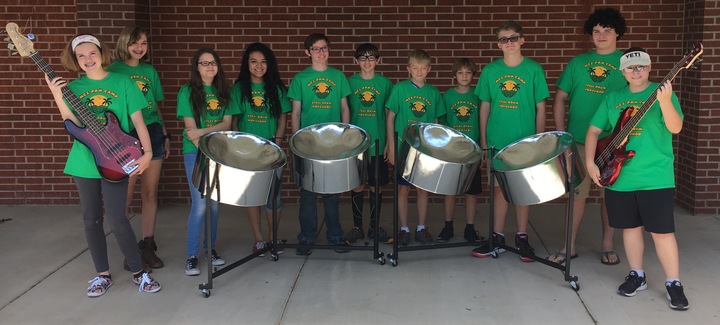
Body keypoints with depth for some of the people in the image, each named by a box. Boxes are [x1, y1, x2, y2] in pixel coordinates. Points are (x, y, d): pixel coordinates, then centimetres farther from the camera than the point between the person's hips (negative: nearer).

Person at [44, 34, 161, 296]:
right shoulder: (73, 86, 6)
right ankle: (103, 275, 23)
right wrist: (58, 97, -17)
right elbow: (74, 124, -5)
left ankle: (139, 273, 8)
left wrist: (147, 151, -16)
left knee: (116, 218, -7)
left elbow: (137, 120, -4)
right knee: (91, 219, 10)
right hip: (84, 162, 4)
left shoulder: (122, 82, -2)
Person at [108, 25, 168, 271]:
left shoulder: (150, 71, 13)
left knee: (150, 193, 8)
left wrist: (165, 134, 13)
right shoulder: (114, 70, -1)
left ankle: (148, 246, 18)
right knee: (125, 197, -2)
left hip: (153, 133, 5)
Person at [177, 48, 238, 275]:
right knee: (200, 204, -7)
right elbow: (190, 128, -8)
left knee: (215, 203, 8)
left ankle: (210, 247, 23)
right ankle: (191, 255, 4)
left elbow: (226, 123, 0)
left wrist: (203, 132, -14)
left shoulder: (224, 91, 8)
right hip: (196, 154, -4)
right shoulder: (188, 92, -3)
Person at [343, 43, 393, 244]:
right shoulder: (350, 83, 2)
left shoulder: (385, 83, 3)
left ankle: (374, 226, 21)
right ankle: (357, 227, 18)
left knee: (376, 186, 7)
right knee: (357, 186, 6)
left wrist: (389, 142, 1)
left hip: (378, 144, 1)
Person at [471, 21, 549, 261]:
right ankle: (497, 238, 19)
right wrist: (483, 140, 4)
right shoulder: (491, 70, 3)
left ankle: (522, 238, 18)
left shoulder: (533, 69, -2)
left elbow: (540, 106, 0)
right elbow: (485, 106, 7)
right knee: (499, 187, 9)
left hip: (525, 141, -2)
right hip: (498, 141, 2)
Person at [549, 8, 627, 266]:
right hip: (578, 140, 2)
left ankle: (607, 246, 22)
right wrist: (560, 134, 1)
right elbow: (560, 99, 9)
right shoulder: (578, 62, 8)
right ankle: (569, 246, 16)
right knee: (576, 193, 6)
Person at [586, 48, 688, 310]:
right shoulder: (612, 98, 8)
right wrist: (590, 162, -1)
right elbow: (594, 131, 10)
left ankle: (673, 283, 10)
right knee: (630, 227, 13)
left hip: (656, 178, -4)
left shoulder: (662, 92, -4)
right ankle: (637, 276, 28)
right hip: (619, 178, 4)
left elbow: (676, 128, -17)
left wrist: (665, 101, -34)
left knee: (662, 231, -2)